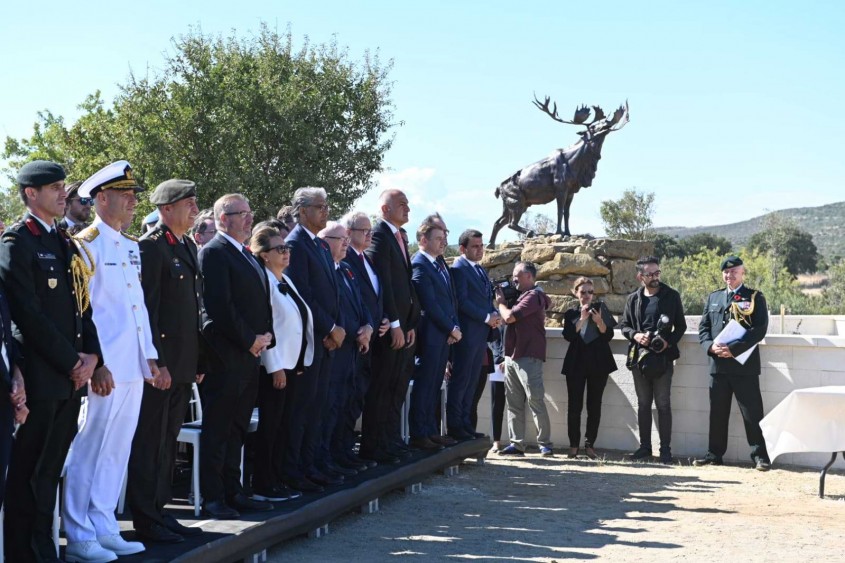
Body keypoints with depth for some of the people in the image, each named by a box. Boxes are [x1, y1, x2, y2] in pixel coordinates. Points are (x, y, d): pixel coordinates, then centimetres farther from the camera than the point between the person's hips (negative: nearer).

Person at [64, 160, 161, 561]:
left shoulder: (131, 247, 16)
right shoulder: (85, 245, -8)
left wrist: (150, 358, 14)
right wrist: (95, 364, -17)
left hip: (133, 367, 8)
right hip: (104, 371, -8)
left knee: (116, 452, 13)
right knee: (88, 452, -1)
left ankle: (103, 529, 21)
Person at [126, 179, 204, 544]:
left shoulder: (189, 247, 15)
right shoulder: (150, 247, -11)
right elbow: (146, 308, -16)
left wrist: (197, 360, 15)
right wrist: (156, 362, -19)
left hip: (184, 363, 9)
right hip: (161, 360, -8)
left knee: (167, 443, 14)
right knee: (150, 443, -1)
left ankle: (159, 511, 23)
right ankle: (146, 520, 6)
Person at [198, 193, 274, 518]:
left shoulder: (247, 256, 19)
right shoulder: (213, 253, -10)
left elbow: (261, 301, 20)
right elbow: (219, 306, -18)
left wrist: (265, 337, 4)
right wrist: (250, 340, -13)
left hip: (249, 356, 9)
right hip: (225, 357, -9)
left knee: (236, 430, 14)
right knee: (217, 429, -2)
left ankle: (232, 492, 21)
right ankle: (212, 498, 3)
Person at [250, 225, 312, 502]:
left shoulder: (285, 281, 14)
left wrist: (300, 362, 12)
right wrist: (275, 367, -18)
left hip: (292, 363, 8)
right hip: (274, 365, -8)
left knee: (281, 425, 12)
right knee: (269, 425, -2)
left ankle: (277, 480, 19)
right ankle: (263, 486, 5)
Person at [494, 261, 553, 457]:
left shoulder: (533, 296, -11)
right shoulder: (521, 296, 19)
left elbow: (509, 317, -17)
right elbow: (506, 320, 23)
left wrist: (500, 302, 0)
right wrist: (502, 302, 11)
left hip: (528, 357, -9)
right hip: (512, 356, 9)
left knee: (535, 400, -7)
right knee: (514, 402, 7)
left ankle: (545, 444, -3)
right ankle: (517, 444, 9)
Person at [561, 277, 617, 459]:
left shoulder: (600, 309, 7)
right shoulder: (570, 314, 9)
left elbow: (609, 335, -1)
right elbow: (568, 336, -7)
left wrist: (599, 321, -17)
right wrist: (582, 319, -14)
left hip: (598, 363, 0)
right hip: (576, 363, 0)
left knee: (594, 405, 0)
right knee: (574, 405, -3)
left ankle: (590, 444, 3)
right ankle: (573, 445, 1)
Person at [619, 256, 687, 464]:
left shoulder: (671, 296, 2)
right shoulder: (633, 299, 10)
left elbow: (681, 326, 4)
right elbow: (624, 325, 13)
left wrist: (669, 341, -13)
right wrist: (635, 335, -8)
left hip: (662, 357, -3)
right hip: (639, 356, 3)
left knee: (663, 404, -2)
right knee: (643, 403, 9)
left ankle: (665, 448, 3)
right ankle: (645, 447, 16)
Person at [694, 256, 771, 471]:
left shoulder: (755, 298, 1)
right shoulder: (713, 297, 16)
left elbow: (760, 329, -9)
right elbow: (703, 326, 13)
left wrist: (734, 349, -18)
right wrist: (710, 346, -8)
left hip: (744, 365, -4)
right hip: (718, 364, 4)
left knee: (752, 413, -2)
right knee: (717, 412, 10)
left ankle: (760, 456, 3)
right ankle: (714, 454, 17)